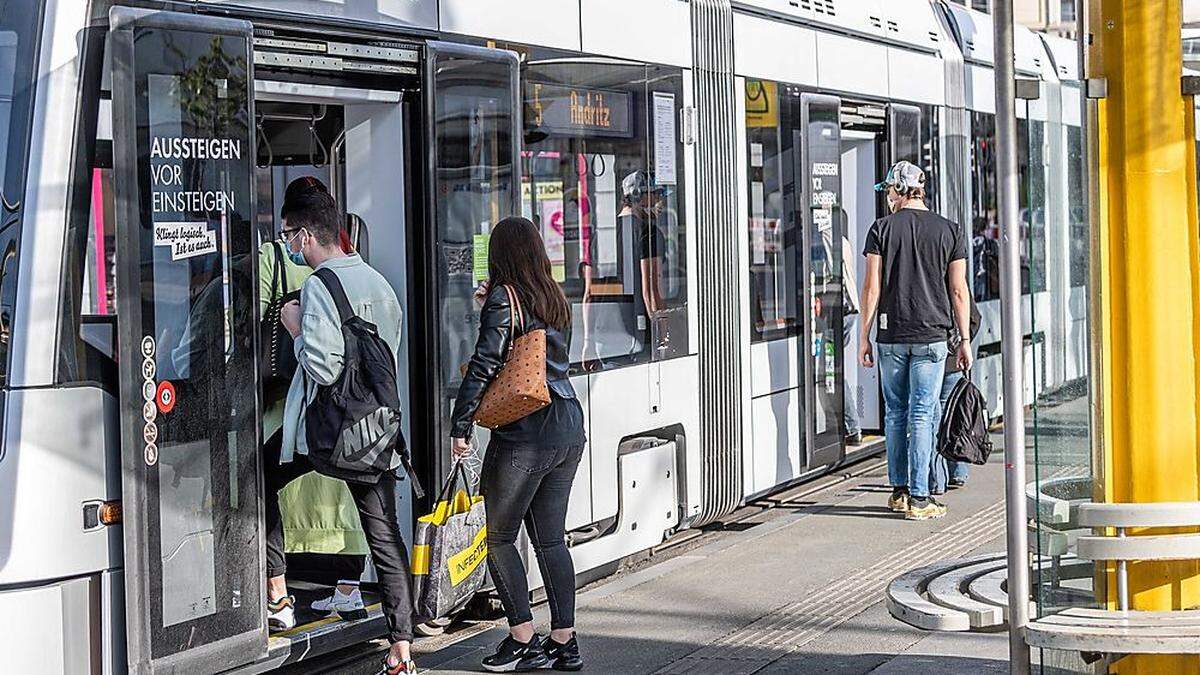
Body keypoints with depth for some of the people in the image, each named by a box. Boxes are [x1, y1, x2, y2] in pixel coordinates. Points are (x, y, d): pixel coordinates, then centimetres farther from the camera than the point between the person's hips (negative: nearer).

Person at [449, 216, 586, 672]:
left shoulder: (503, 298, -8)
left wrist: (460, 426, -10)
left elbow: (484, 365, -13)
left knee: (500, 537, 3)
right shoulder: (555, 298, 12)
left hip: (524, 433, -7)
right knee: (551, 539, 11)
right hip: (568, 428, 7)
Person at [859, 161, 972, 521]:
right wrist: (965, 340, 8)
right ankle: (918, 498, -3)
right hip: (931, 335, 0)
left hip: (891, 336, 0)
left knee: (895, 412, 13)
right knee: (921, 414, 0)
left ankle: (899, 490, 18)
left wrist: (864, 336, 4)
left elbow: (872, 288, -2)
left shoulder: (882, 228, 0)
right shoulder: (950, 231, 3)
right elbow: (958, 290, 2)